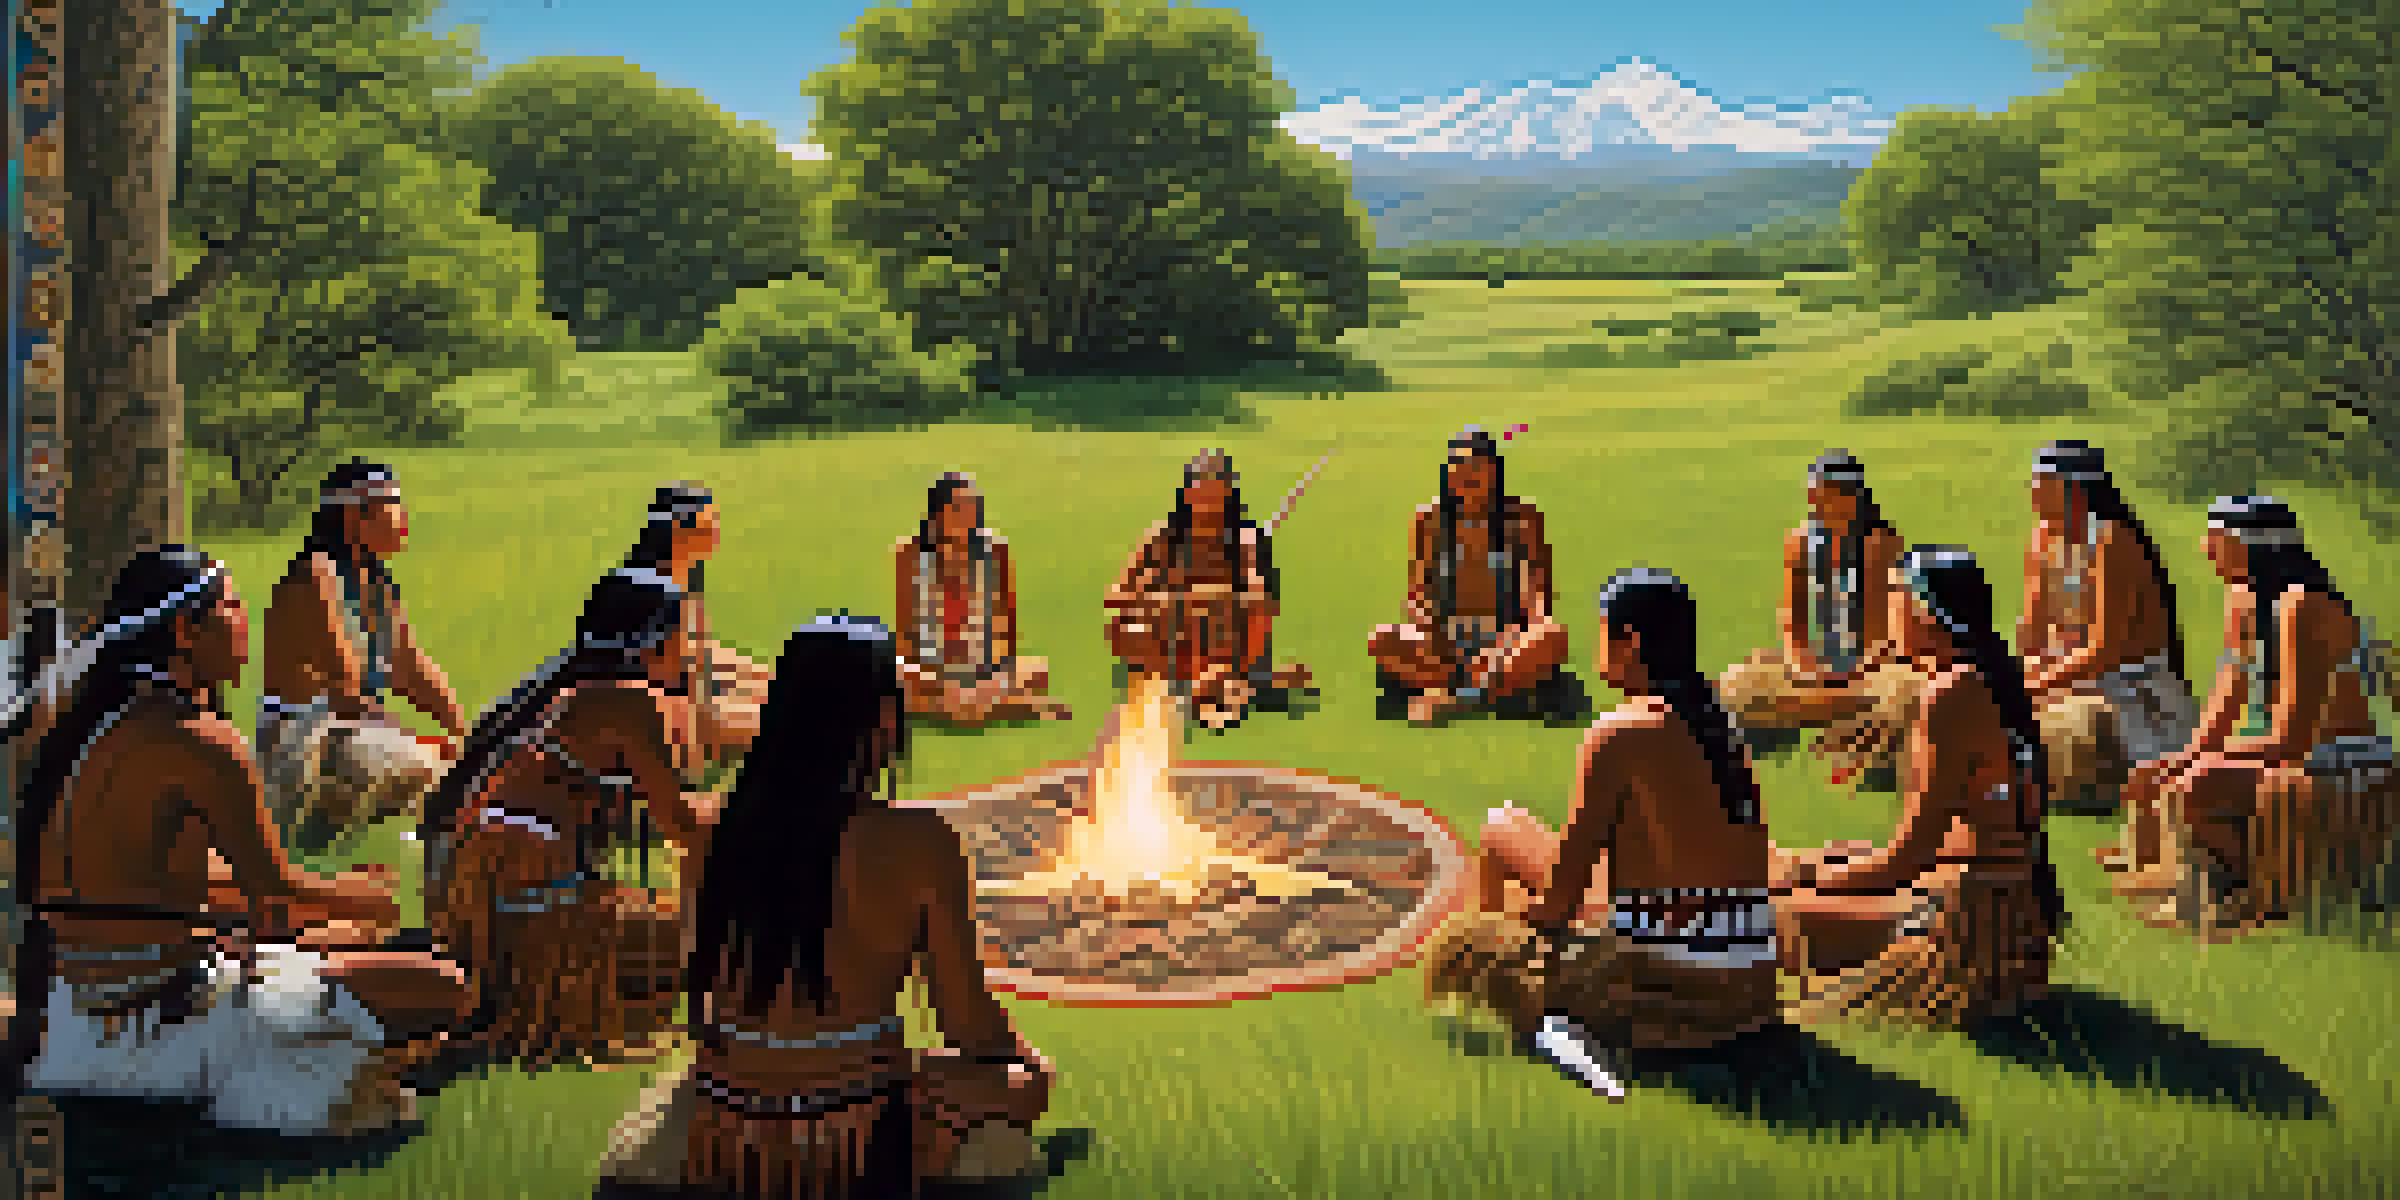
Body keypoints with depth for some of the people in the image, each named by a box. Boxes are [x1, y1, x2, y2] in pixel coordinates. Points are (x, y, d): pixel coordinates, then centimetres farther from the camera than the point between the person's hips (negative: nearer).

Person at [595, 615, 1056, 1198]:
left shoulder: (716, 831, -4)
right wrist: (1020, 1057, 14)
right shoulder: (919, 844, -16)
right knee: (1027, 1079, 26)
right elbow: (971, 1029, -9)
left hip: (716, 1153, 3)